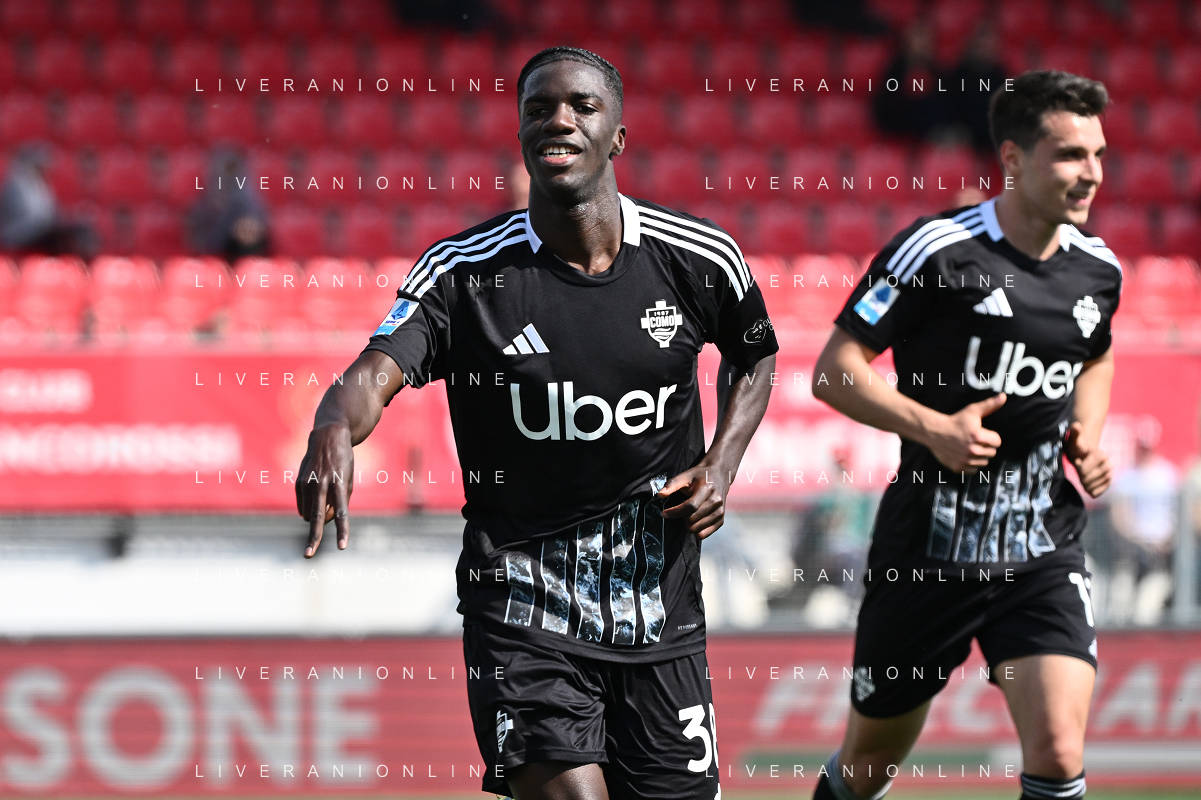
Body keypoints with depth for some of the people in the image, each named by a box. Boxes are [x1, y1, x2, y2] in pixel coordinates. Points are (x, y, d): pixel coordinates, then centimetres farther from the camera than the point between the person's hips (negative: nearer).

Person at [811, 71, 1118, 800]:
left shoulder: (1098, 269, 4)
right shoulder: (936, 249, -12)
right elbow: (834, 371, -10)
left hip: (1043, 553, 3)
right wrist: (931, 427, -23)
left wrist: (1087, 437, 8)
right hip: (925, 547, -3)